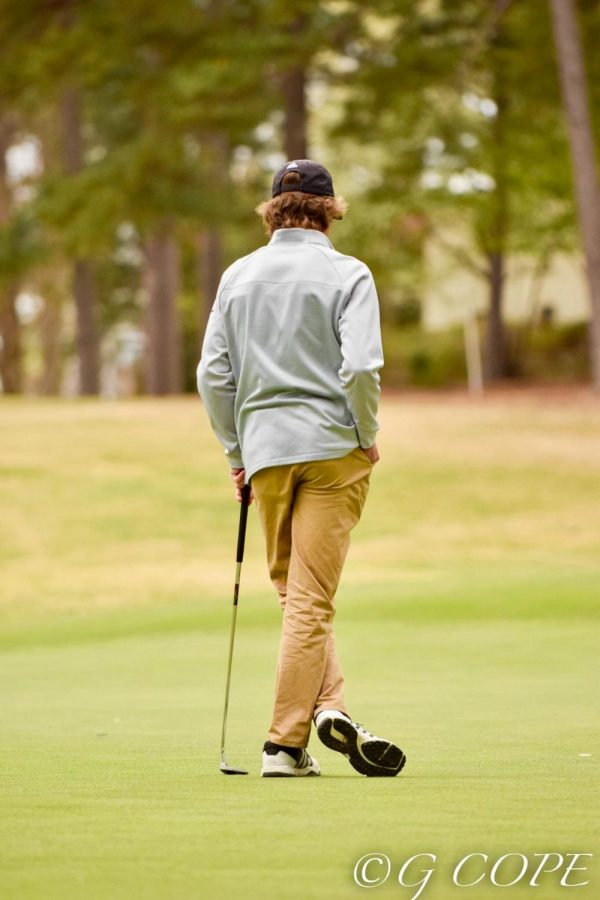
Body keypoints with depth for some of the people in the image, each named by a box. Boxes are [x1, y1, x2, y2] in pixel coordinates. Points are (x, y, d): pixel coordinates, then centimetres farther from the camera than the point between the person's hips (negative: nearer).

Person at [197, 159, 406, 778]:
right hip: (333, 448, -3)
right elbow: (361, 367, -15)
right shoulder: (347, 275, -4)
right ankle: (284, 744, -3)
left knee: (295, 592, 14)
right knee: (311, 599, -2)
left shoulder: (238, 276, 8)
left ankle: (328, 705, -3)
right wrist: (367, 437, -1)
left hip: (264, 449, 3)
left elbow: (212, 373, 6)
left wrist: (236, 452, 13)